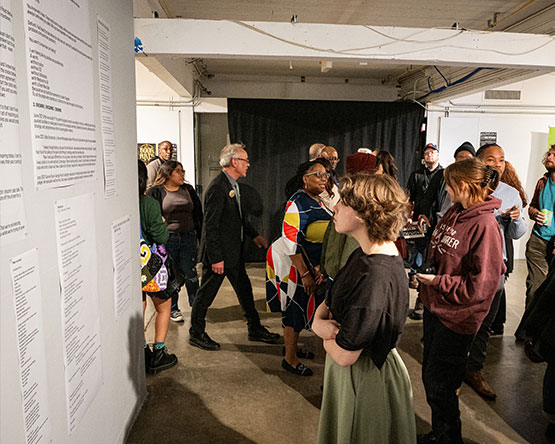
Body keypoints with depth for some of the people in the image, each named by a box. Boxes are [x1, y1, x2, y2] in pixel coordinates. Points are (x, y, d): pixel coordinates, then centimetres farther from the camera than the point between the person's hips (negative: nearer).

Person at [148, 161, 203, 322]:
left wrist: (201, 236, 9)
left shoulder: (188, 190, 11)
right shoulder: (156, 192, 0)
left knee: (190, 273, 5)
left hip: (189, 238, 3)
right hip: (167, 240, -2)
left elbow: (198, 214, 13)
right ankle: (173, 309, 24)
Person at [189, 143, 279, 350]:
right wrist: (216, 258, -22)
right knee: (207, 292, 6)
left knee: (244, 290, 17)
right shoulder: (217, 187, -21)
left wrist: (254, 235, 15)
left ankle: (255, 329, 32)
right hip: (218, 252, -10)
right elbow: (211, 226, -23)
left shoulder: (233, 185, 9)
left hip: (234, 251, 10)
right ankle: (196, 333, 24)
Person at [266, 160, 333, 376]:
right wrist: (305, 274, -23)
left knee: (300, 307, 20)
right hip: (289, 262, -9)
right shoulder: (298, 203, -22)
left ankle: (291, 345, 41)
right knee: (295, 308, 2)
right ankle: (290, 359, 20)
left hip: (308, 263, 9)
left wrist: (320, 269, 13)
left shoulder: (319, 202, 6)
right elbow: (290, 241, -26)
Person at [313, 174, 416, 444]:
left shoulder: (376, 276, -33)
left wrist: (326, 333, -8)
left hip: (367, 380, -8)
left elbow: (344, 355, -29)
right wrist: (318, 322, -16)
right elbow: (331, 300, 5)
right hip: (348, 374, 8)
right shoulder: (364, 254, -2)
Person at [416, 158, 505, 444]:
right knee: (429, 376, 21)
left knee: (439, 385, 5)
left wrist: (439, 281, -18)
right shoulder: (454, 213, 4)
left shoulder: (484, 225, -21)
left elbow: (482, 285, -23)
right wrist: (426, 272, 5)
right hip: (434, 307, 8)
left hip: (457, 318, -8)